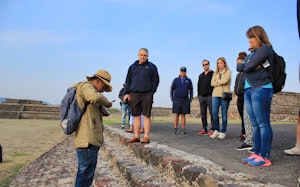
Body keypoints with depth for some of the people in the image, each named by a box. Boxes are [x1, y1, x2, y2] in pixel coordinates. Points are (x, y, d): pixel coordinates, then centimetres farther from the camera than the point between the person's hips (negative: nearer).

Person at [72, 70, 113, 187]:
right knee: (85, 176, -6)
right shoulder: (86, 86, -6)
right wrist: (107, 102, -11)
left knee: (84, 174, 20)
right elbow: (95, 97, -29)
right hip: (88, 141, -11)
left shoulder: (87, 88, 25)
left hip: (89, 140, 11)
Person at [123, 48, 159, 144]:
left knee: (146, 116, -1)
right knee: (136, 115, 6)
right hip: (134, 94, 3)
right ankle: (136, 136, 13)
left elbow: (156, 80, 4)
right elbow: (128, 81, 16)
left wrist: (151, 92, -6)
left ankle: (146, 136, 3)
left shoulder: (151, 67, 6)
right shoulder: (132, 67, 15)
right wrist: (127, 93, 6)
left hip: (147, 94, -3)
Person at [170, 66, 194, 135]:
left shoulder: (188, 80, 8)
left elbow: (191, 90, 12)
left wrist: (191, 99, 4)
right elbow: (172, 89, 7)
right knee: (176, 114, -2)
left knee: (183, 115, 3)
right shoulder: (175, 80, 5)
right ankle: (175, 129, 1)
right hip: (176, 100, -1)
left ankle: (183, 129, 7)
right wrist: (172, 98, -1)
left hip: (185, 100, 1)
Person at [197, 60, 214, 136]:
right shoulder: (201, 75, 18)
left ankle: (212, 129, -2)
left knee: (212, 113, -5)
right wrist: (198, 95, 12)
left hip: (209, 96, -5)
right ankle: (204, 129, 11)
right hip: (201, 96, 6)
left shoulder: (213, 74, 1)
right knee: (203, 113, 6)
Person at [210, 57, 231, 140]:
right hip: (216, 94, 4)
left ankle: (223, 132, 5)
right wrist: (221, 83, -5)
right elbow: (212, 83, 6)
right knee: (214, 113, -4)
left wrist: (217, 81, 3)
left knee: (224, 114, -2)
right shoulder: (215, 73, 20)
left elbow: (225, 80, -10)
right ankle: (216, 130, 8)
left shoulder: (228, 71, 8)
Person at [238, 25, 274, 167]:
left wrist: (245, 66, 5)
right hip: (248, 90, 9)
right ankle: (257, 153, 14)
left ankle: (265, 157, -2)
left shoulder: (265, 49, -4)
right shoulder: (253, 53, 22)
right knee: (255, 124, 9)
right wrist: (247, 65, -4)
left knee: (263, 124, -6)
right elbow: (238, 67, 14)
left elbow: (249, 67, -15)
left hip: (261, 89, -9)